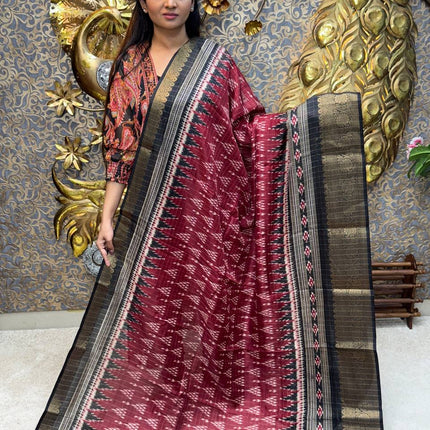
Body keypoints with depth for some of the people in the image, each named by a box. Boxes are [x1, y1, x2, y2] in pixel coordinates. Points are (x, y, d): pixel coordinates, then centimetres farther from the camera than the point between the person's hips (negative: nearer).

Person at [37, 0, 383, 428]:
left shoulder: (215, 60, 5)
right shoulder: (129, 66, 6)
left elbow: (250, 124, 4)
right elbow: (119, 145, 4)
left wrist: (304, 119, -11)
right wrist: (108, 215, 0)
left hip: (213, 209, 0)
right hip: (156, 214, 1)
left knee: (214, 304, 7)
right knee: (158, 311, 6)